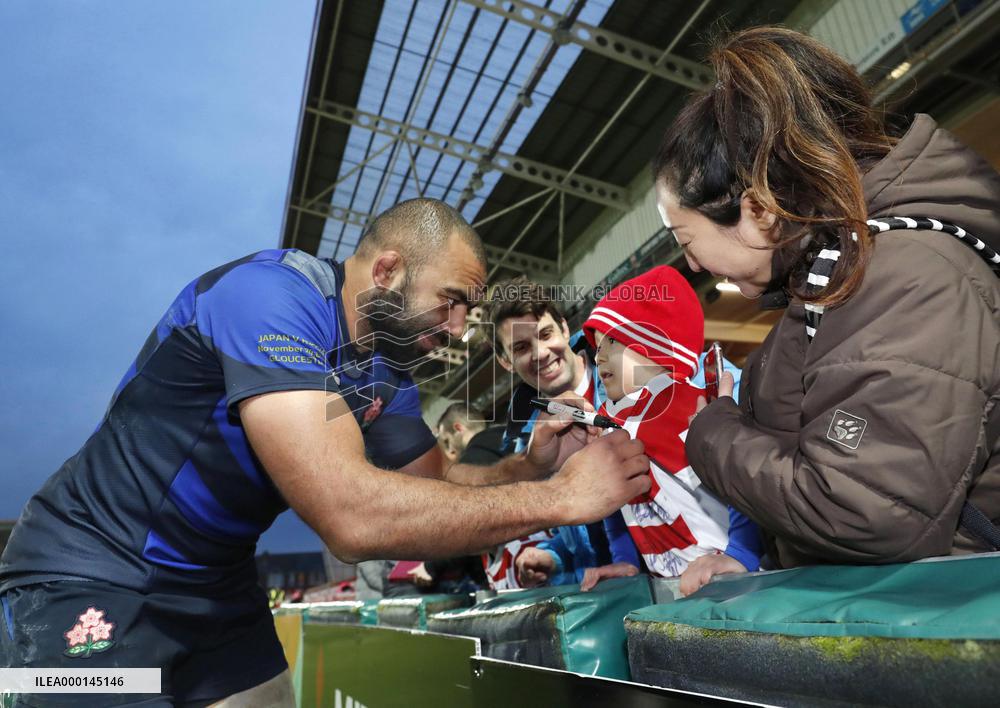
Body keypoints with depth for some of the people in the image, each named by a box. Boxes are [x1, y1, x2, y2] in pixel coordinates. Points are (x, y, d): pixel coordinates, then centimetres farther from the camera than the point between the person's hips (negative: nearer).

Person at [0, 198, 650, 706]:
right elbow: (350, 515, -38)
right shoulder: (272, 292, -29)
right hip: (89, 574, -7)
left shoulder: (389, 367, -2)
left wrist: (527, 468, -14)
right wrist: (557, 498, -32)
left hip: (218, 588, 7)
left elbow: (429, 482, 5)